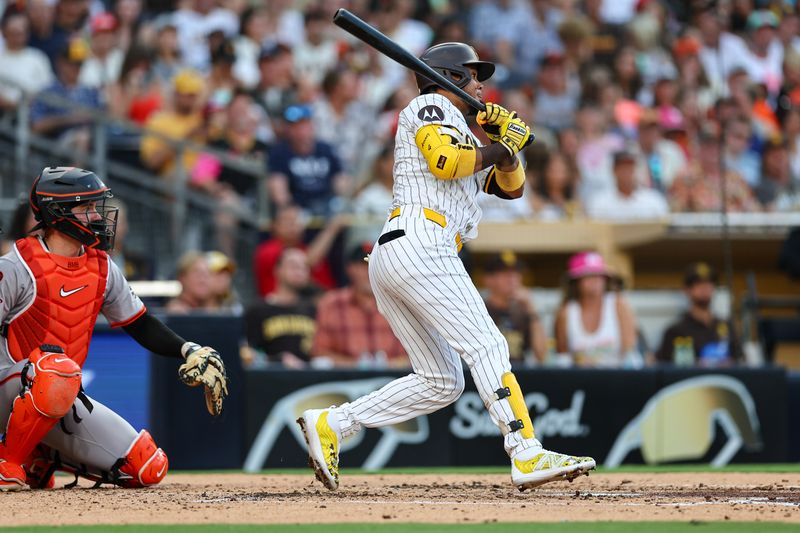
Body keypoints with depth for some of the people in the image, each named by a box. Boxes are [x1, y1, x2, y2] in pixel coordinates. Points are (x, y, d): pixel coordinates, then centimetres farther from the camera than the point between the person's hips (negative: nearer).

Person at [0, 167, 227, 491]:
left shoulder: (102, 269, 7)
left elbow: (140, 326, 14)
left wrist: (189, 351, -2)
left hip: (66, 399, 7)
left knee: (148, 469, -5)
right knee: (59, 372, -42)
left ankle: (41, 458, 12)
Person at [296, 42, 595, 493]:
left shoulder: (461, 134, 32)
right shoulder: (430, 105, 5)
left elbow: (512, 187, 30)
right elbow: (446, 160, -15)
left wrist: (505, 138, 13)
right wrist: (501, 147, -1)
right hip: (420, 246, -10)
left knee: (442, 383, 8)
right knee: (486, 346, -17)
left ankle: (330, 424, 6)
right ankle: (527, 456, -27)